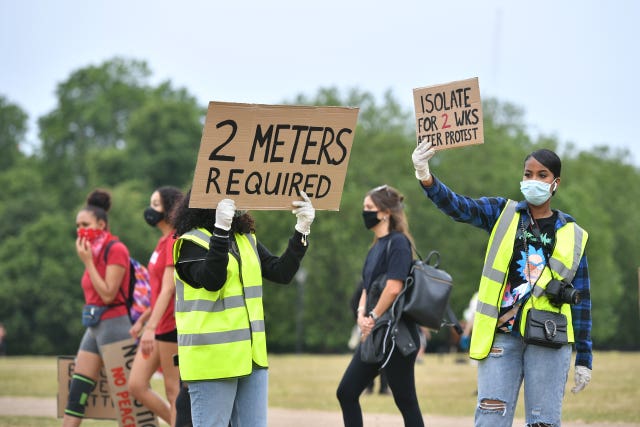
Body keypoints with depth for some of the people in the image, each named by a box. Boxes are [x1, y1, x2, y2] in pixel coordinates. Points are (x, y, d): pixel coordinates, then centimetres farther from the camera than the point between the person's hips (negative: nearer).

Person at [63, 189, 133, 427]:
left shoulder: (115, 249, -11)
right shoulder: (94, 252, 14)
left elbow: (108, 294, -18)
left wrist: (88, 262, -16)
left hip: (113, 324, -9)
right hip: (94, 326, 9)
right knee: (76, 395, 3)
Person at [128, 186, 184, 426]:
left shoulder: (175, 242, -13)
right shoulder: (163, 242, 15)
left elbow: (168, 290, -21)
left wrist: (151, 327, -27)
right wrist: (143, 320, 23)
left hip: (172, 325, -9)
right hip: (158, 325, 9)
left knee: (173, 390, -3)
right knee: (136, 385, 6)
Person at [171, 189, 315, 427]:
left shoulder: (247, 240, 14)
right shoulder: (192, 242, -8)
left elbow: (281, 273, 6)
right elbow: (211, 281, -24)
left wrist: (302, 230, -4)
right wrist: (221, 229, -31)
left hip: (251, 358, 7)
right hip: (212, 360, -7)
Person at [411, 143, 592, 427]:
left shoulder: (572, 236, 8)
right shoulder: (503, 214, 8)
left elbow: (581, 299, 10)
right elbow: (457, 207, -8)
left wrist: (584, 358, 6)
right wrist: (426, 178, -29)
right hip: (502, 336, 0)